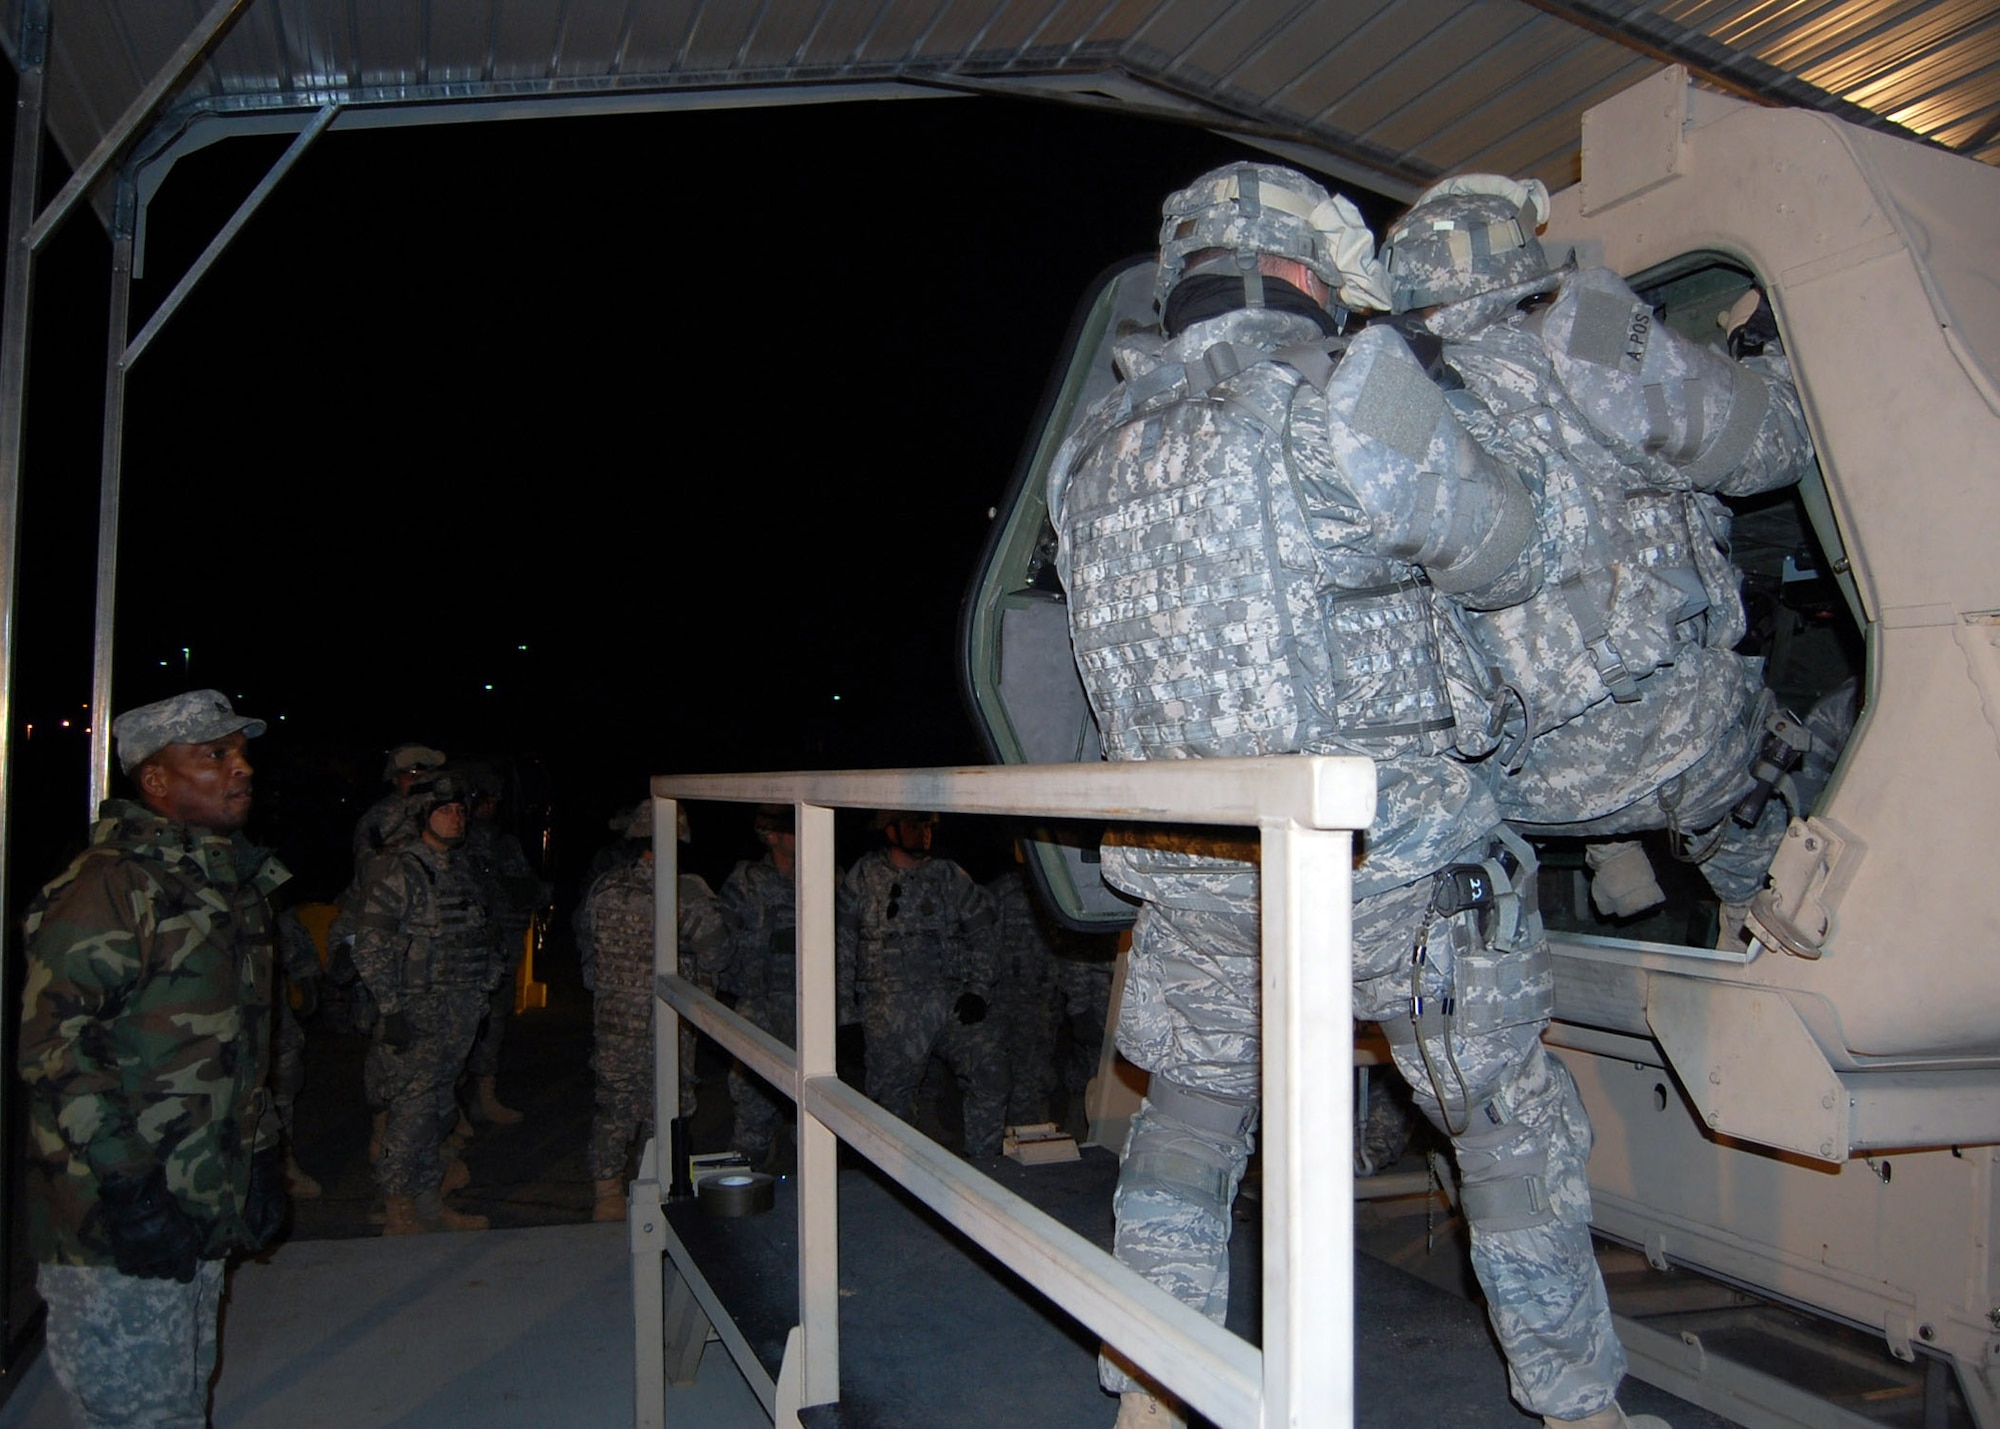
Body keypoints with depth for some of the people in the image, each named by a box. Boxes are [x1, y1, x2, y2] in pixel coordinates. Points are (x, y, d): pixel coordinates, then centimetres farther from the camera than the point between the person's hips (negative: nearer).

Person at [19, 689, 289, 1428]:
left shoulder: (236, 881, 12)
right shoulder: (111, 885, -16)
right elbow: (52, 1042, -21)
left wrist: (262, 1156, 17)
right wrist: (127, 1186, -22)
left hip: (204, 1212, 8)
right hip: (118, 1227, -8)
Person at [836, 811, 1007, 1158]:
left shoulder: (950, 876, 11)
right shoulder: (865, 876, 8)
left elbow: (980, 931, 14)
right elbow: (843, 942, 11)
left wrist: (977, 989, 4)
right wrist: (846, 1011, 7)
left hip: (951, 997, 1)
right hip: (888, 1005, -1)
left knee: (990, 1071, -12)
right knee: (892, 1093, -2)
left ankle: (982, 1165, 2)